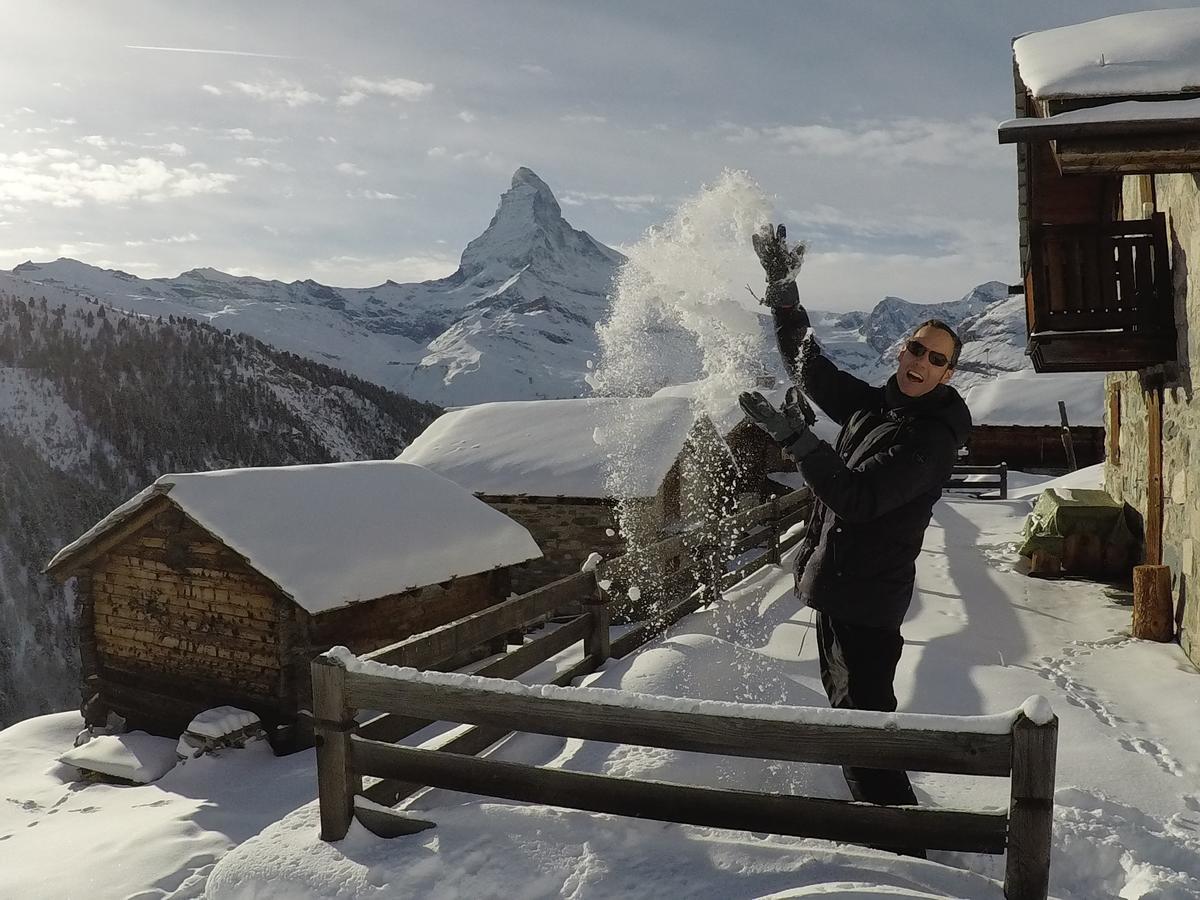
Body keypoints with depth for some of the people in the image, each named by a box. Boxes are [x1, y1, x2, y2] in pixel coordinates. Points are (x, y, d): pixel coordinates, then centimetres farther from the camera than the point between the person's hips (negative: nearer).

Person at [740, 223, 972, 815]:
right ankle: (886, 811, 41)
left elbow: (859, 497, -28)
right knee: (849, 706, 23)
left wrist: (795, 438, -37)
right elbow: (811, 367, 15)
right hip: (836, 585, 9)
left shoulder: (931, 436, -18)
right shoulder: (872, 405, 7)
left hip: (868, 597, -9)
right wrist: (784, 292, 7)